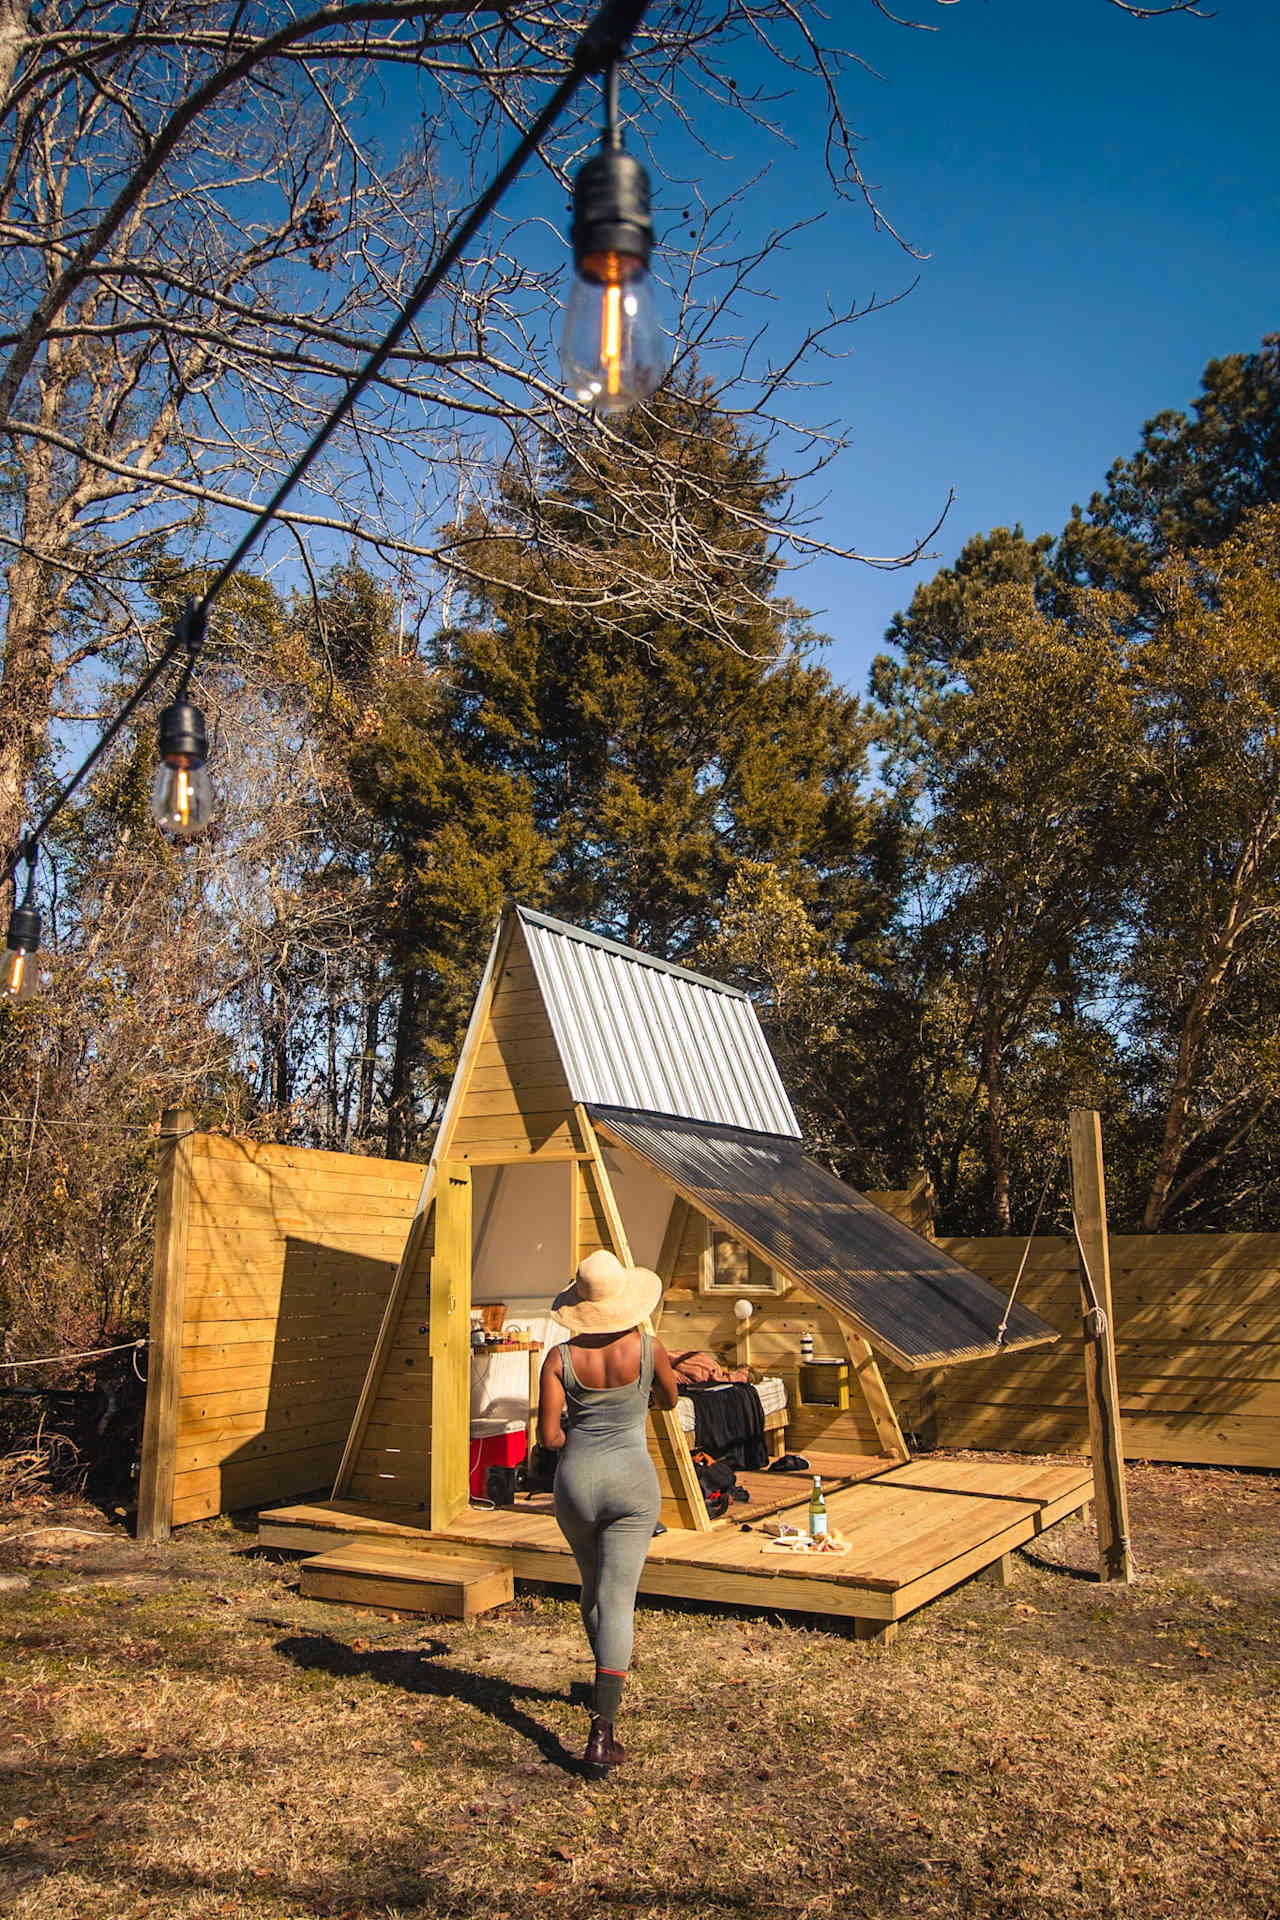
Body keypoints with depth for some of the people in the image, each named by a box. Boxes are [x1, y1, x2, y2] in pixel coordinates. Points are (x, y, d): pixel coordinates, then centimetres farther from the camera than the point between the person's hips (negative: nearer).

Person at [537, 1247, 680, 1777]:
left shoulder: (560, 1358, -7)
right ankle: (601, 1733, -11)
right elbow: (668, 1399, 12)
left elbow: (548, 1436, -7)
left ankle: (608, 1685, 47)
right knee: (617, 1600, -1)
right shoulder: (647, 1348, -8)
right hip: (631, 1480, -2)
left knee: (594, 1588, 24)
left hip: (575, 1480, 2)